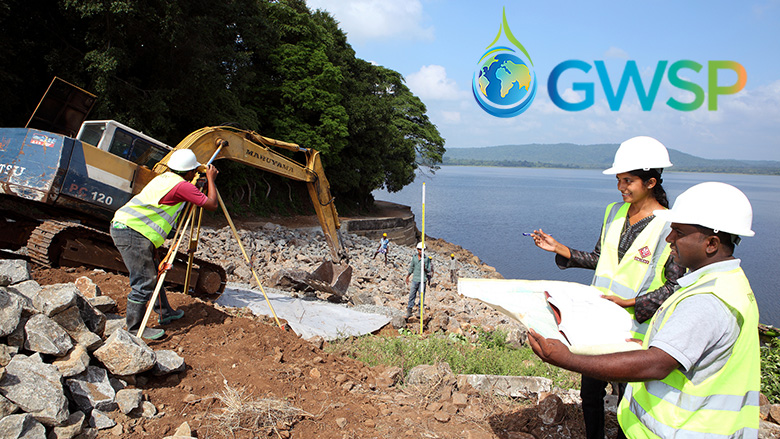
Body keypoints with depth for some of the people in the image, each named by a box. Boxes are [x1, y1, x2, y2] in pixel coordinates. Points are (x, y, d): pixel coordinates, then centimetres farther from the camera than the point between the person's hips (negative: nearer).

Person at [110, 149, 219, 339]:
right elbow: (212, 204, -5)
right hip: (133, 233, -10)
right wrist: (211, 179, 8)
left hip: (121, 226, 10)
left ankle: (165, 313, 31)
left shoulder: (164, 178, 18)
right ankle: (135, 328, 4)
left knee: (153, 274, 19)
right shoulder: (182, 185, -10)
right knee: (144, 281, -4)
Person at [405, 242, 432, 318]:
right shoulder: (414, 258, 7)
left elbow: (429, 270, 0)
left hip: (422, 280, -2)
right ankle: (409, 311, 7)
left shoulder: (427, 259, -2)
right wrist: (407, 277, 16)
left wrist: (425, 269, -21)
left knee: (422, 296, 2)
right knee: (412, 295, 1)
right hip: (415, 279, 2)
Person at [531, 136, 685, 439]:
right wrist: (560, 249, 3)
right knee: (590, 390, 16)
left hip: (635, 328, -5)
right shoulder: (614, 212, 4)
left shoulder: (671, 226, -14)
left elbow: (675, 286, -12)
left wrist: (632, 303, -21)